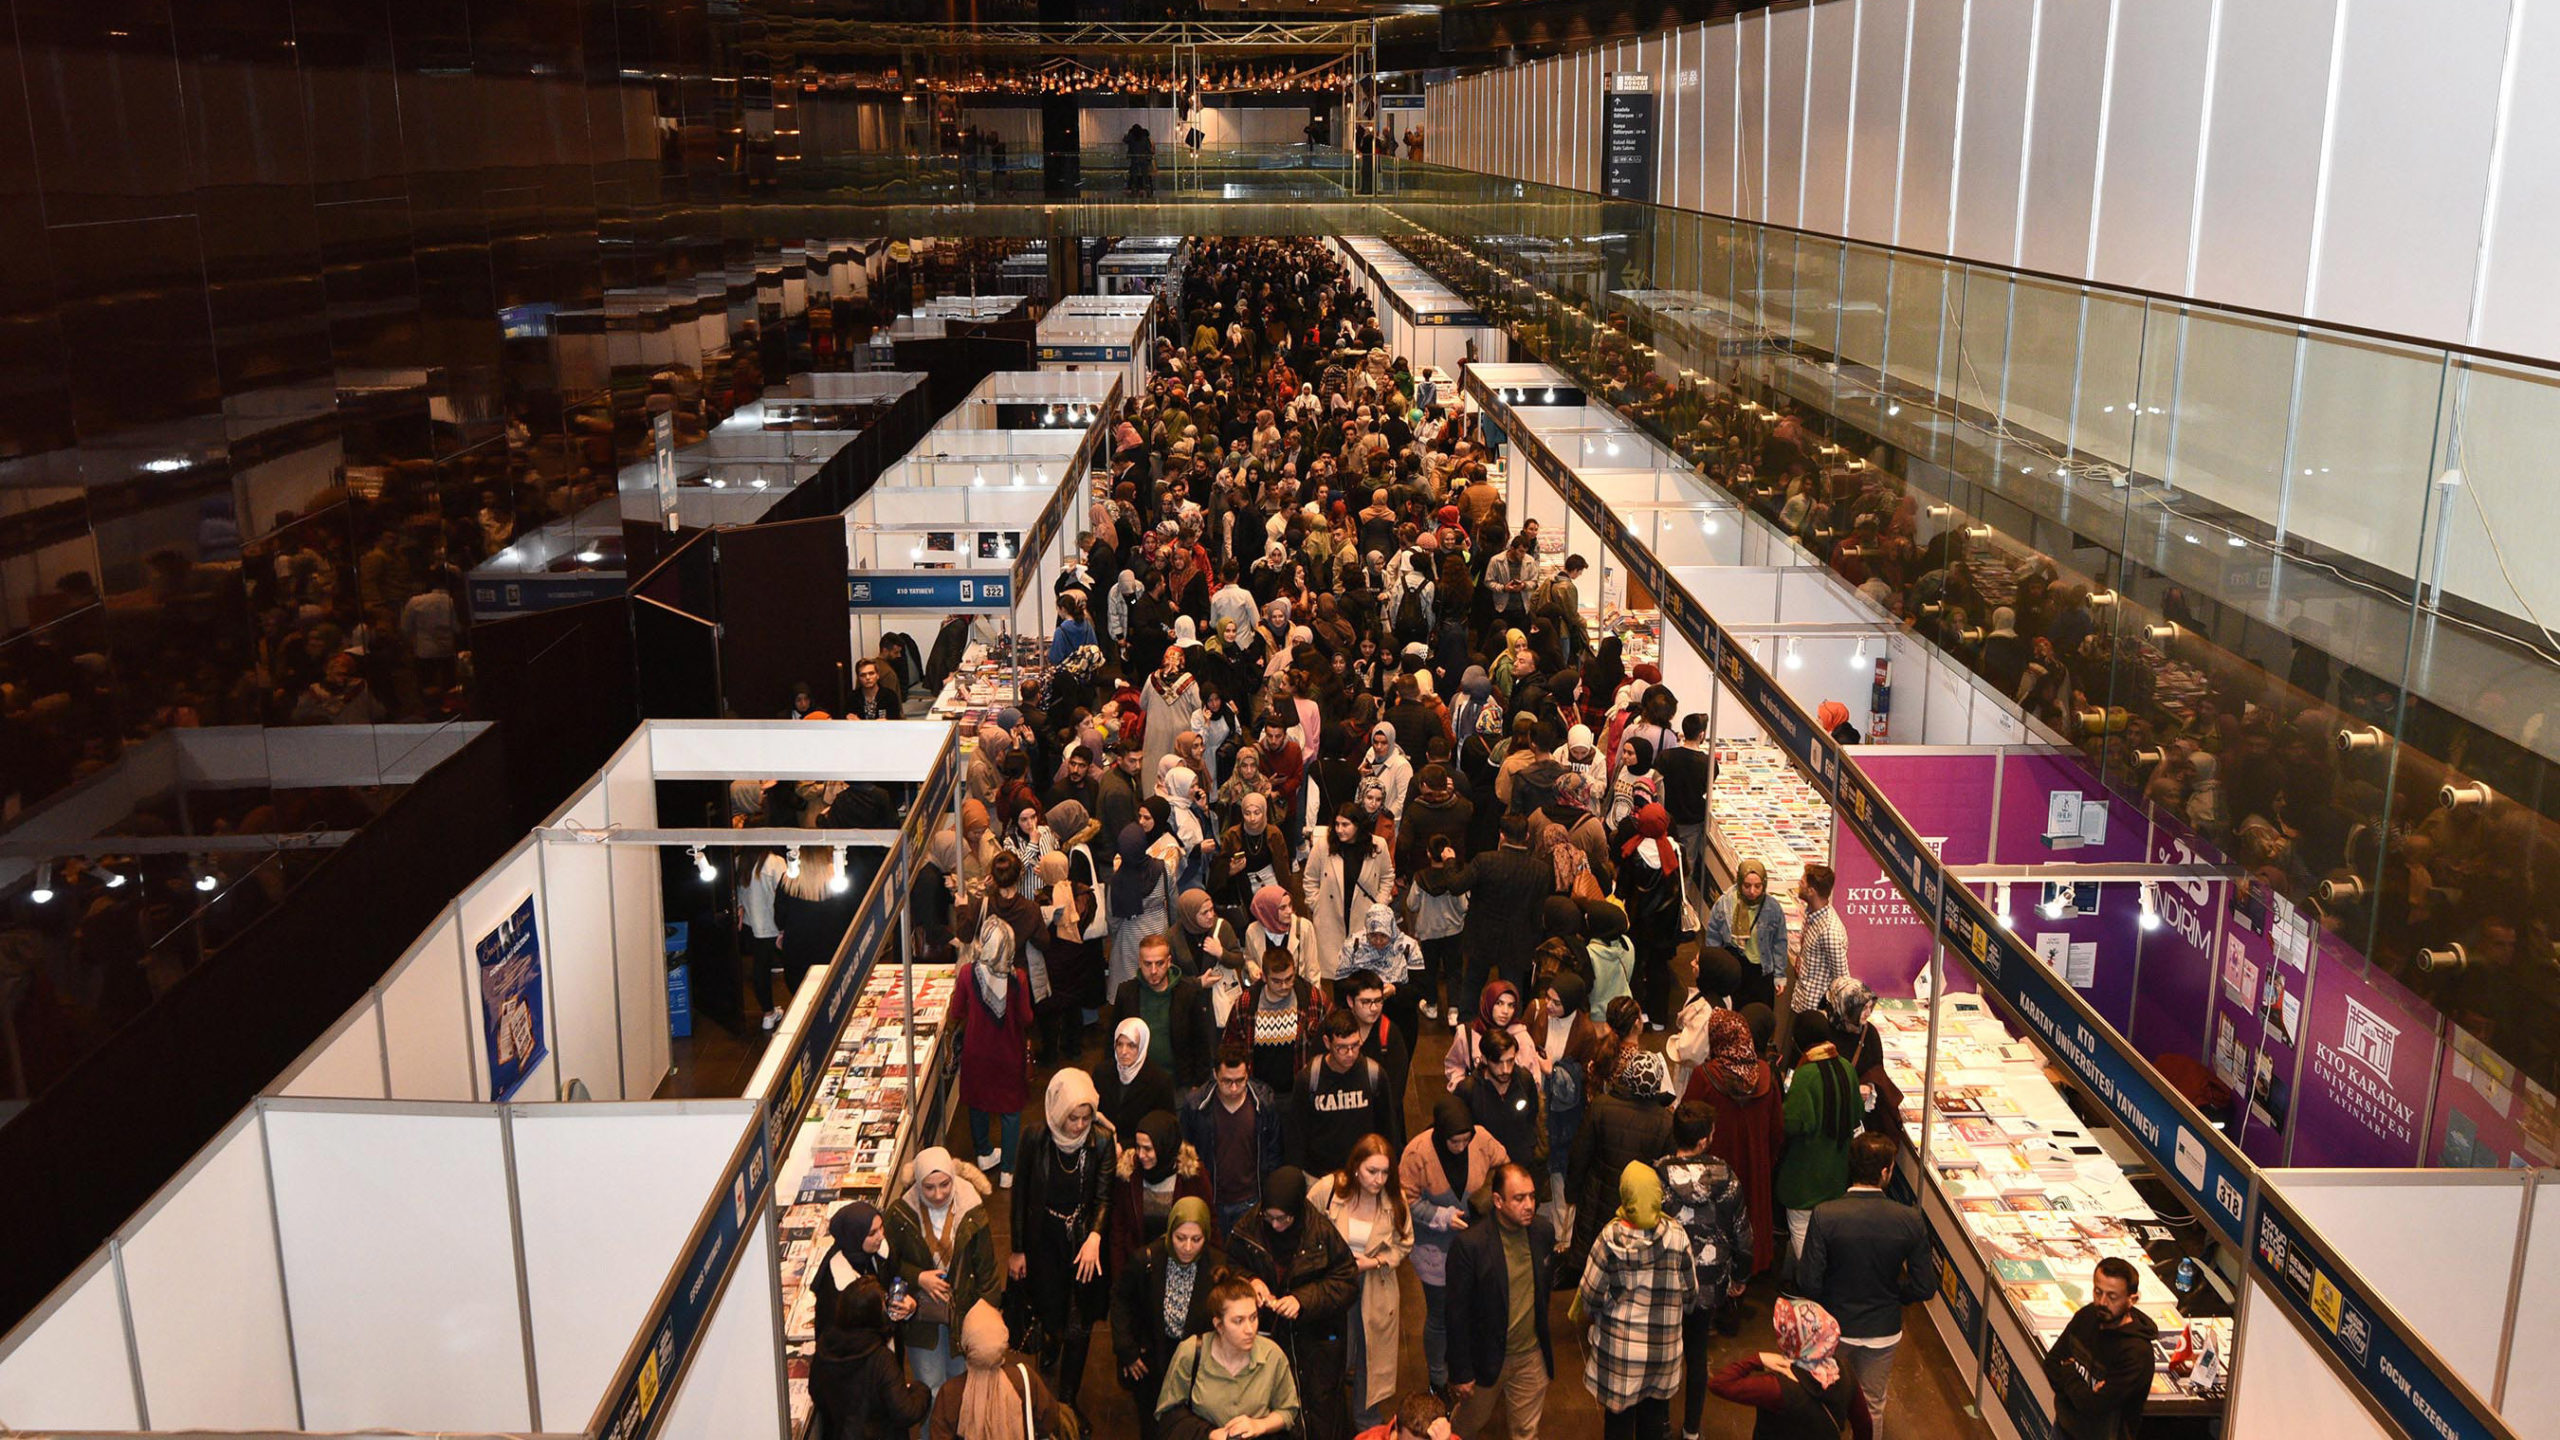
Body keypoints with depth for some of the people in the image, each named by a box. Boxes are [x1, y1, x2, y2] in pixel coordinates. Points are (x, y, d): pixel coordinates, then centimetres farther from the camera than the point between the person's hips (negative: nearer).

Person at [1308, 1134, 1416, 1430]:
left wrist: (1373, 1262, -15)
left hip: (1375, 1292, 1)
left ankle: (1366, 1422, 40)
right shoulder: (1327, 1189, -19)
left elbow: (1403, 1245, 0)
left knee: (1370, 1357, 17)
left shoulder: (1394, 1200, -13)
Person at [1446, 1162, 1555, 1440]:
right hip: (1486, 1358, -4)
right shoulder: (1469, 1246, -24)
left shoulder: (1543, 1233, -7)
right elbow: (1457, 1314, -17)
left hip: (1532, 1356, 4)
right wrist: (1460, 1373, -12)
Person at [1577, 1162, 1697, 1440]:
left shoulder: (1611, 1237, -18)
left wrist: (1592, 1317, 12)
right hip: (1663, 1343, 1)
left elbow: (1591, 1293, -10)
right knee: (1654, 1407, 21)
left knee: (1619, 1413, 15)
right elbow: (1690, 1292, -3)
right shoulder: (1676, 1235, -14)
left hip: (1618, 1342, -1)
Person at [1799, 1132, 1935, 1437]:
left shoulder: (1824, 1215, -24)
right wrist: (1891, 1295, 8)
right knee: (1873, 1406, 23)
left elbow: (1808, 1283, -20)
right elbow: (1925, 1288, -12)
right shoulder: (1910, 1220, -19)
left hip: (1834, 1328, -1)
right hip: (1883, 1331, 1)